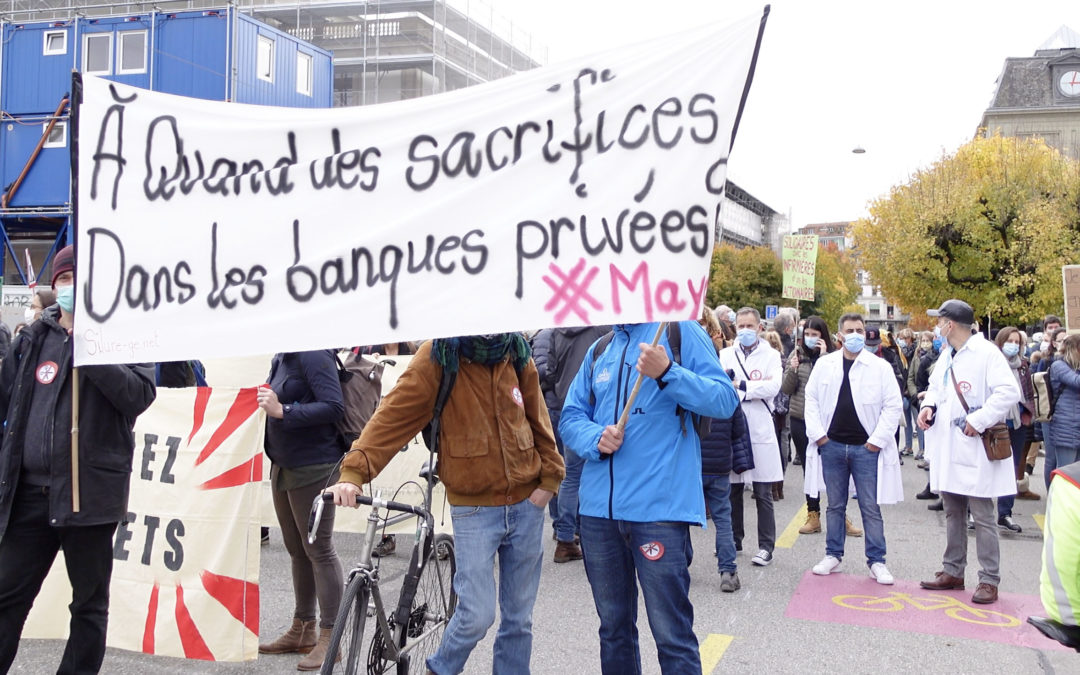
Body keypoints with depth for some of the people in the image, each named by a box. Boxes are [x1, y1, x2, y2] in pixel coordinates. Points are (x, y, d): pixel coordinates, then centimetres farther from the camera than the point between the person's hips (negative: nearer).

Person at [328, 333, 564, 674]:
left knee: (519, 616, 12)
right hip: (474, 508, -4)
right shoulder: (438, 357, -12)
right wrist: (354, 472, -29)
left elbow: (537, 419, 10)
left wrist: (549, 478, 4)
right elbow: (394, 413, -19)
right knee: (477, 615, -5)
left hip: (526, 505, 4)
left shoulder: (517, 354, 1)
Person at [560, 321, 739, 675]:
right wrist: (596, 438, -8)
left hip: (659, 505, -5)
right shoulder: (599, 350, 16)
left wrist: (668, 373, -23)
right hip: (598, 506, 6)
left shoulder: (681, 332, 0)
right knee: (613, 628, 16)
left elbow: (725, 400, -8)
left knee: (672, 635, -4)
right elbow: (570, 417, 14)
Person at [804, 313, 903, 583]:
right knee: (835, 505, 12)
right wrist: (817, 434, -2)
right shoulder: (825, 364, 5)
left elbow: (893, 406, -2)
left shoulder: (880, 367, -2)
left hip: (866, 448, -2)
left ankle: (876, 560, 13)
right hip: (832, 446, 2)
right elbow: (811, 399, 7)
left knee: (870, 507, 3)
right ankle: (833, 554, 23)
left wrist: (878, 439, -8)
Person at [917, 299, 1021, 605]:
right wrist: (929, 405, 5)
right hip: (947, 449, 8)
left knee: (982, 517, -2)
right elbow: (936, 385, 26)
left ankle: (989, 580, 5)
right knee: (953, 513, 15)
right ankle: (953, 572, 25)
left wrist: (979, 421, -21)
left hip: (975, 449, -8)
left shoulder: (986, 353, -13)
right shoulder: (947, 355, 13)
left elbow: (1009, 392, -20)